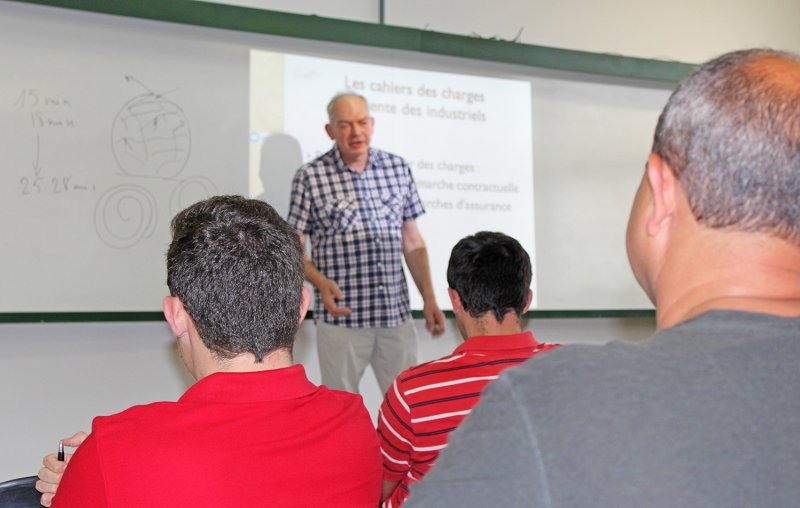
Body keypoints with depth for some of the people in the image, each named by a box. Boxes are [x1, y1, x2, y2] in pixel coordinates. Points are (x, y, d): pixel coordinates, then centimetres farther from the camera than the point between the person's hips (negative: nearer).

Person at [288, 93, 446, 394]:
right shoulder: (310, 177, -3)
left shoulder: (398, 169, 8)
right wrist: (320, 283, -19)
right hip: (342, 316, -3)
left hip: (397, 316, 3)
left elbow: (412, 242, 12)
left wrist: (429, 298, 7)